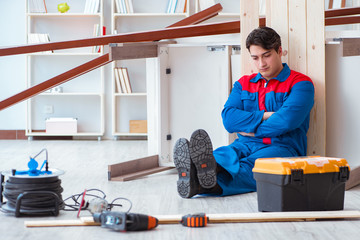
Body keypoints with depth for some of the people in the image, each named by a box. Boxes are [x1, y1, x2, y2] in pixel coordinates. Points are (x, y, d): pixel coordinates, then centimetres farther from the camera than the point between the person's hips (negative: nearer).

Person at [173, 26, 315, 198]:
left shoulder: (300, 83, 6)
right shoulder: (244, 84, 23)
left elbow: (287, 121, -13)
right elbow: (229, 119, 6)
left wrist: (250, 129, -1)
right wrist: (265, 116, -6)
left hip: (282, 147, -4)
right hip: (244, 146, 4)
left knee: (250, 165, -39)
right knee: (219, 157, -33)